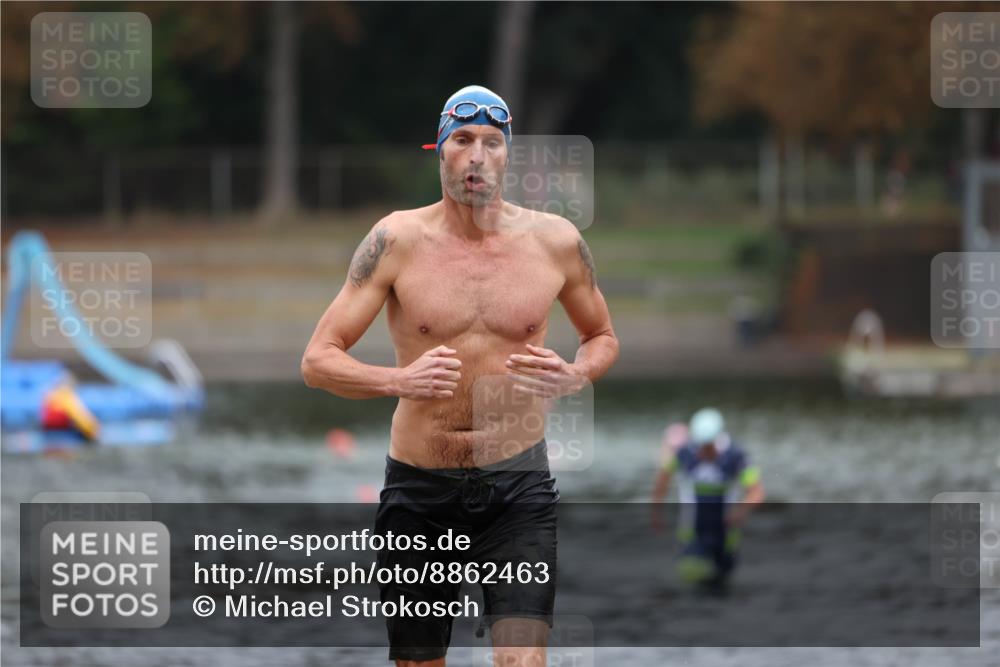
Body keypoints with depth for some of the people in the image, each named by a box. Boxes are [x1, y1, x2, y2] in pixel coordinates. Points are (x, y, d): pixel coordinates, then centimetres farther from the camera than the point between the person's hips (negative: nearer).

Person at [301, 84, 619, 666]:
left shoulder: (555, 242, 1)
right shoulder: (397, 240, -4)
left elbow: (604, 337, 18)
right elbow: (318, 361, -5)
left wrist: (575, 377, -7)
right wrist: (399, 381, -25)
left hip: (519, 487, 0)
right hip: (419, 487, 0)